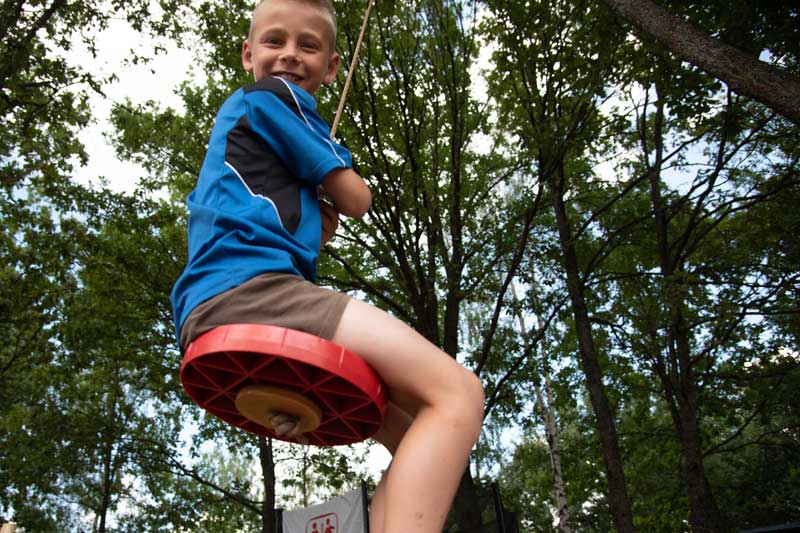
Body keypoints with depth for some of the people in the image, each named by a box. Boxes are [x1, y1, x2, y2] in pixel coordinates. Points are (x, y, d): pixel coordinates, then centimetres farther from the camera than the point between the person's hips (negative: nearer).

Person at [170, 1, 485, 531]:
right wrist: (334, 182, 27)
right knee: (458, 393, -21)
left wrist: (316, 218, 21)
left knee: (418, 437, 10)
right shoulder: (274, 97, 7)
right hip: (247, 290, -10)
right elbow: (356, 199, 5)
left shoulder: (235, 116, 35)